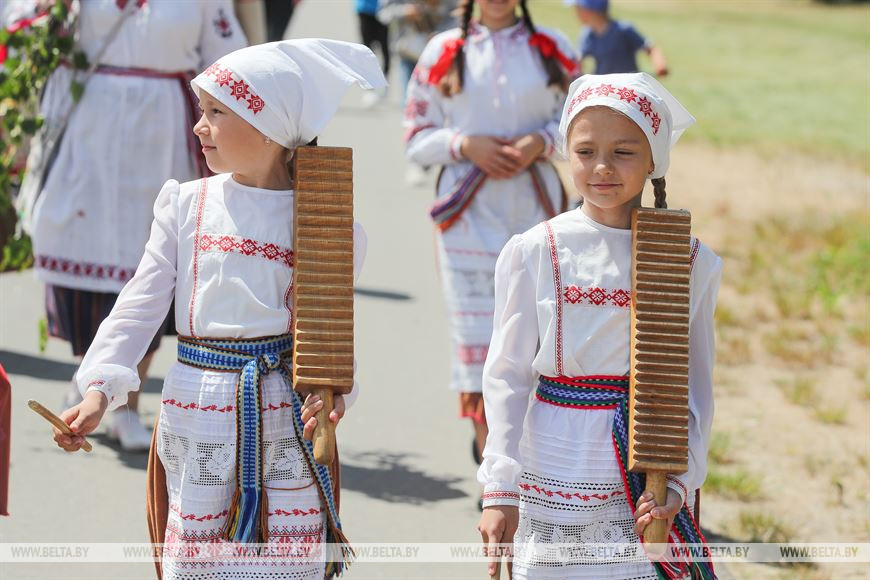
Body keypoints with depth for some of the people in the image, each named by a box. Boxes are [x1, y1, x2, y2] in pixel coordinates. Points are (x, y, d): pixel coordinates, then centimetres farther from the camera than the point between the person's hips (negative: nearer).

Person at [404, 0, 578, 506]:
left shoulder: (552, 48, 6)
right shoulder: (443, 54, 3)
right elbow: (417, 137, 5)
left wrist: (541, 142, -10)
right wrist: (466, 145, -12)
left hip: (536, 208, 1)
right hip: (469, 213, -1)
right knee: (477, 335, -4)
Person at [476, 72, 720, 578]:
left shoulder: (691, 261, 0)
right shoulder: (534, 253, -3)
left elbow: (696, 386, 3)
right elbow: (507, 377, -1)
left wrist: (678, 481, -8)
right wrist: (500, 490, -7)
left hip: (648, 491, 1)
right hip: (550, 488, 0)